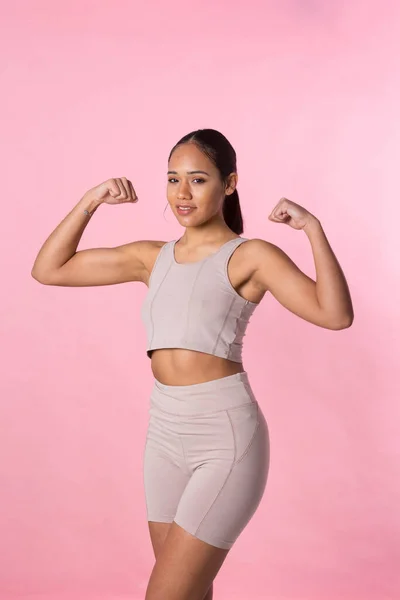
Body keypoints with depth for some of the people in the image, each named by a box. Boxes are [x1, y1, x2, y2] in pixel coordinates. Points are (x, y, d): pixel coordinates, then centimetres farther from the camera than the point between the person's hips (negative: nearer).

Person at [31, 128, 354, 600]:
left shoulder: (250, 256, -4)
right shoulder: (152, 258, 11)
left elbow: (336, 314, -18)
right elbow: (48, 270, 13)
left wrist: (313, 227, -19)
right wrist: (90, 202, 6)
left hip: (226, 438, -6)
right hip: (166, 435, 6)